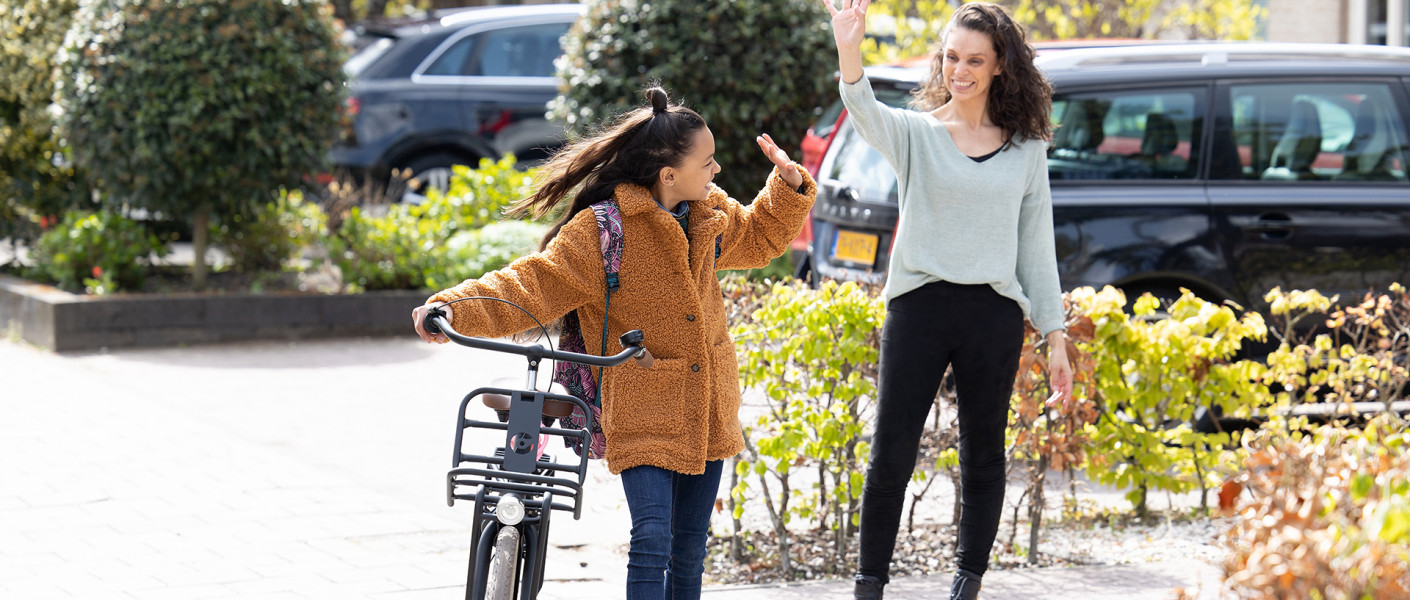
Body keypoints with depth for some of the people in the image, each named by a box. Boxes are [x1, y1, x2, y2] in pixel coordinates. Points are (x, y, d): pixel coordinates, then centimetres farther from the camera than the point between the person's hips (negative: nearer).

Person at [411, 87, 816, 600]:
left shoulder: (711, 212, 6)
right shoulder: (600, 231, -16)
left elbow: (760, 238, 25)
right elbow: (531, 286, -20)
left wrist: (790, 186, 7)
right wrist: (455, 308, -34)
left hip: (707, 413, 6)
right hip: (643, 415, -6)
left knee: (690, 545, 13)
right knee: (651, 541, -19)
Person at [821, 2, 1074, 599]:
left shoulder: (1026, 147, 8)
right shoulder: (916, 133, 2)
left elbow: (1036, 245, 11)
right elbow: (866, 114, -21)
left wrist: (1056, 337, 7)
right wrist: (849, 52, -41)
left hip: (994, 314, 2)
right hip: (919, 306, -1)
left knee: (982, 459, 8)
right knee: (889, 459, 0)